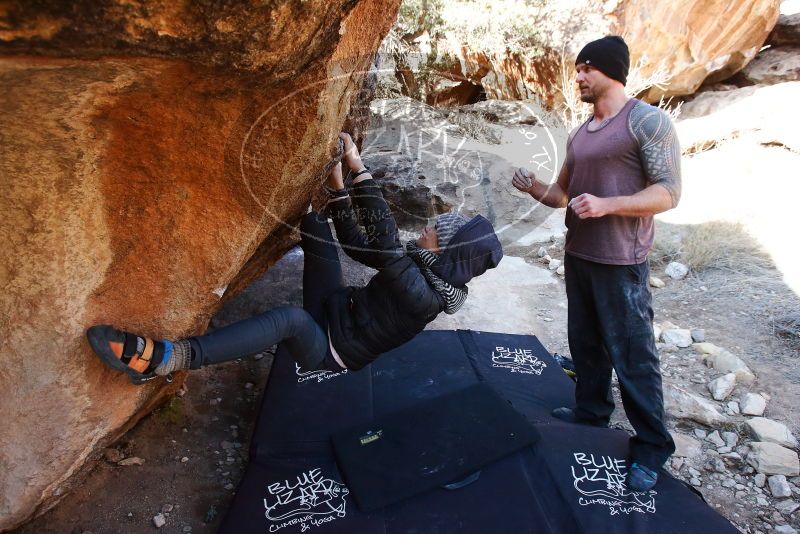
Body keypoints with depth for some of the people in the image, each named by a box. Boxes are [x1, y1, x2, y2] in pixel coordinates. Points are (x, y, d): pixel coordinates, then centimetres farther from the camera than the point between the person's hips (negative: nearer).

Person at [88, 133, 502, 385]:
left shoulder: (421, 292, -25)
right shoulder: (426, 267, 2)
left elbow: (382, 242, -36)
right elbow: (356, 244, 4)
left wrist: (358, 168, -33)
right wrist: (336, 186, -2)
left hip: (331, 351, -10)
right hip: (335, 312, 10)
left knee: (290, 318, -41)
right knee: (318, 230, 1)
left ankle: (163, 359, -43)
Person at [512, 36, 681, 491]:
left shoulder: (648, 121, -10)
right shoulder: (580, 134, 14)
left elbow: (669, 193, -15)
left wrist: (606, 204, -27)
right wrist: (535, 189, -4)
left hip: (620, 264, -8)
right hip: (577, 257, 8)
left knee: (633, 355, 0)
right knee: (586, 343, 18)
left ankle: (652, 448, 15)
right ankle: (592, 410, 38)